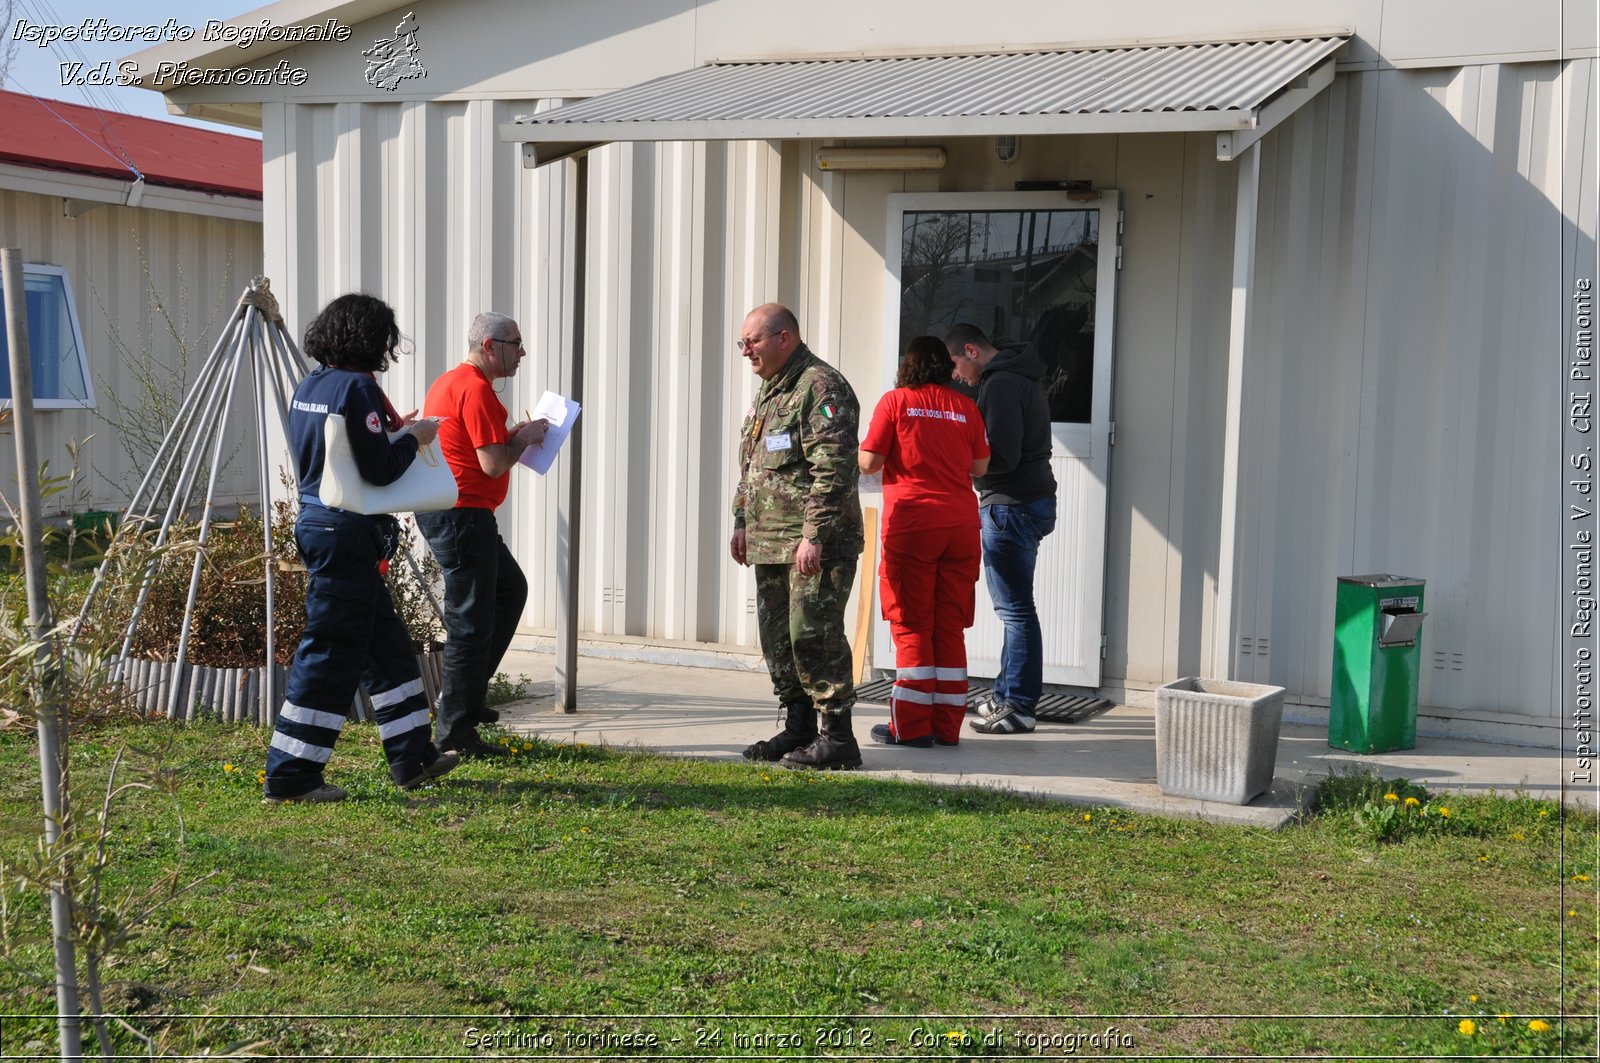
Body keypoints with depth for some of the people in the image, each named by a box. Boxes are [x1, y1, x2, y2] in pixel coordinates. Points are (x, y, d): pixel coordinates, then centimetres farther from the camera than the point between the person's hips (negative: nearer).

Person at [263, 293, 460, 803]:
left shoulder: (308, 387, 11)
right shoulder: (358, 387, -16)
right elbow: (380, 470, -21)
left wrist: (388, 430, 17)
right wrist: (413, 437, -4)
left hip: (316, 523, 10)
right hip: (348, 534, -10)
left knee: (385, 642, 17)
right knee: (331, 654, -3)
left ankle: (413, 756, 25)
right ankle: (290, 775, 2)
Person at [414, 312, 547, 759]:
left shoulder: (449, 382, 17)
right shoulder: (477, 389, -16)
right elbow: (494, 464, -21)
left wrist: (510, 435, 17)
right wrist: (524, 437, -4)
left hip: (441, 510, 11)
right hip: (462, 516, -11)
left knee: (511, 590, 22)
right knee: (471, 622, -6)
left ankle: (466, 691, 25)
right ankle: (455, 729, 0)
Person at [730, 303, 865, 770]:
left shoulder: (821, 386, -12)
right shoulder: (769, 390, 19)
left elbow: (834, 469, -20)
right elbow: (749, 466, 28)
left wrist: (815, 534, -23)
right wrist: (741, 521, 21)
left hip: (814, 543, -10)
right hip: (771, 541, 10)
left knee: (813, 635, -10)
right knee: (778, 638, 12)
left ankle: (837, 736, -3)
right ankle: (798, 728, 23)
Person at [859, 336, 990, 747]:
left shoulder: (895, 401, 0)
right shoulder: (966, 407, 9)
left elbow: (869, 462, -2)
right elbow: (980, 466, 12)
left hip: (912, 522, -3)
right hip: (961, 524, 3)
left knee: (912, 625, 2)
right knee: (950, 628, 8)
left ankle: (911, 726, 3)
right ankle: (947, 725, 11)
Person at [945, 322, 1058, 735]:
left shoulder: (1000, 385, -15)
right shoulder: (1024, 379, 19)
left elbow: (1002, 456, -22)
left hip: (1011, 506, -11)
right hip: (1034, 500, 11)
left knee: (1015, 608, -6)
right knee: (1015, 607, 15)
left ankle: (1018, 707, -3)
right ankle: (1007, 696, 22)